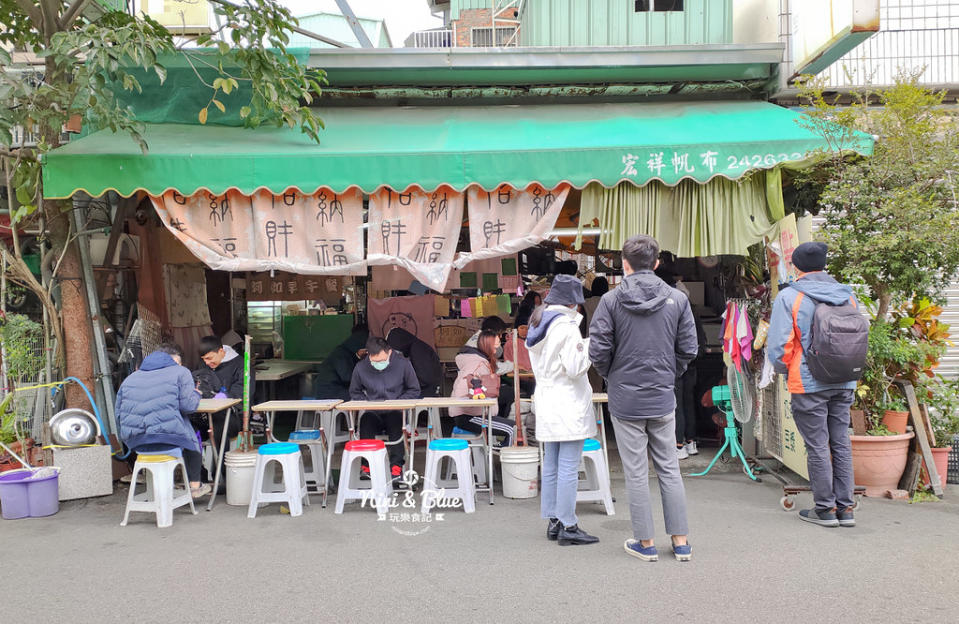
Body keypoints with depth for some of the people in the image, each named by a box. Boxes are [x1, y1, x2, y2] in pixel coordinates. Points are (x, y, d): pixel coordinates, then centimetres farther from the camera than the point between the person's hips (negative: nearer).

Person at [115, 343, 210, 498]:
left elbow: (118, 415, 19)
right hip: (167, 437, -6)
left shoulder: (130, 378, 20)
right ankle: (195, 486, 29)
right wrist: (196, 394, 16)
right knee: (192, 439, 27)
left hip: (134, 441, 6)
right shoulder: (180, 372, 4)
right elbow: (188, 405, -5)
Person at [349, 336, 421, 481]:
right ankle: (367, 464, -21)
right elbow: (355, 393, 15)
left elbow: (414, 390, 6)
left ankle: (396, 465, -24)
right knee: (365, 420, -33)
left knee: (396, 420, -35)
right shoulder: (361, 368, 0)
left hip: (396, 412, -1)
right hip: (374, 413, 1)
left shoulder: (402, 364, -3)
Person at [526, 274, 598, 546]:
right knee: (569, 468, -5)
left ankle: (553, 522, 19)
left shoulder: (537, 325, 12)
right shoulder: (566, 326, -14)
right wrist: (591, 344, -4)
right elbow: (575, 367, -17)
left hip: (546, 402, 9)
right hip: (568, 404, -9)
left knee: (550, 467, 12)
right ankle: (568, 527, -1)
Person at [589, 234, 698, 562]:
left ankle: (646, 543, 16)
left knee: (636, 473, 7)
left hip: (625, 400, -2)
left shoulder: (611, 300, -9)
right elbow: (688, 349, 0)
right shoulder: (678, 299, -2)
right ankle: (681, 542, 18)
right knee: (669, 469, 13)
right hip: (663, 399, 2)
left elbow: (598, 350, -11)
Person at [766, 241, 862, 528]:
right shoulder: (848, 295, 6)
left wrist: (786, 370, 5)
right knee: (841, 443, 12)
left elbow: (778, 346, -13)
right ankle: (845, 507, 18)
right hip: (844, 384, 5)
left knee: (817, 447, 3)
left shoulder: (790, 296, -10)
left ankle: (824, 509, 11)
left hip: (808, 384, -5)